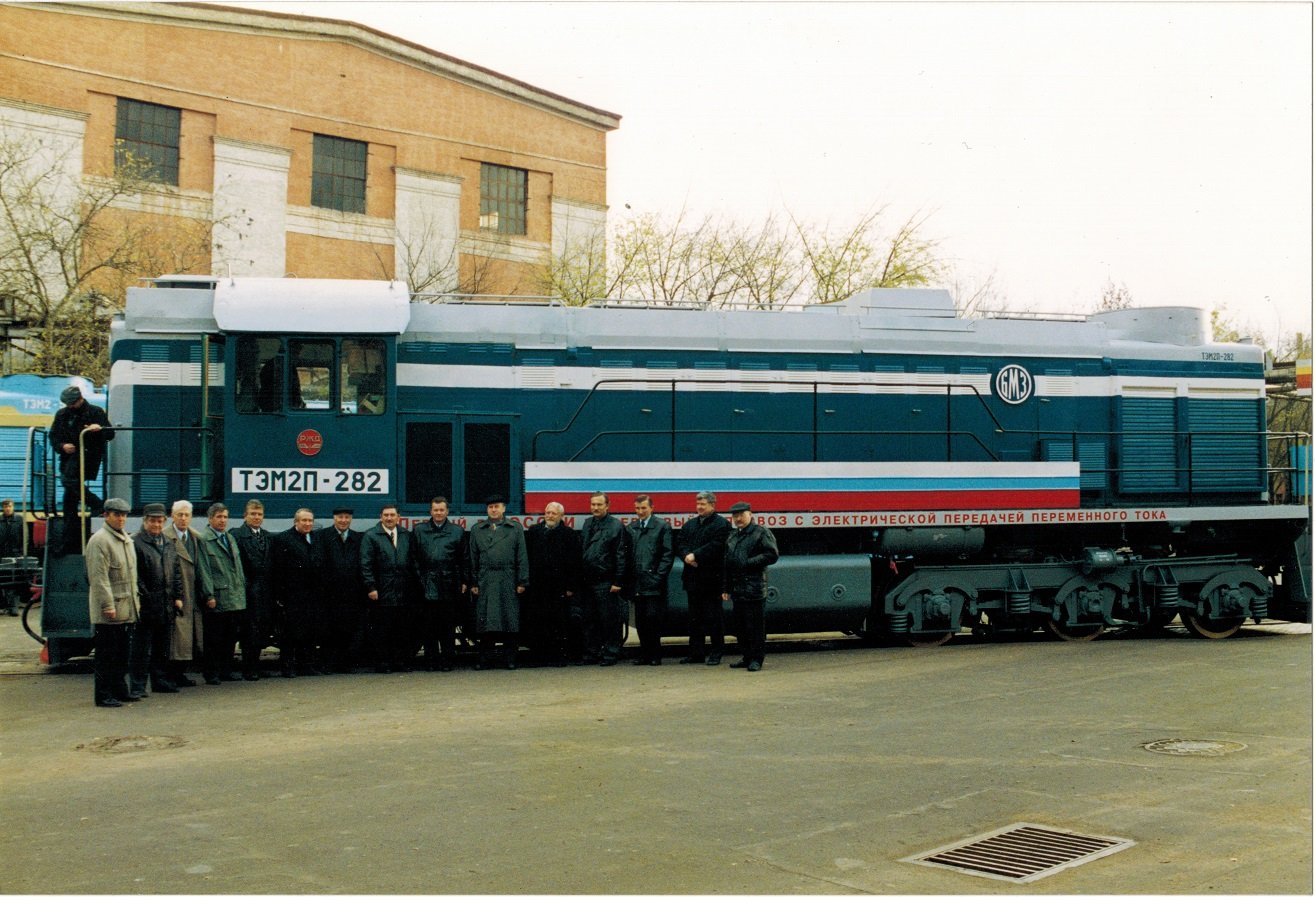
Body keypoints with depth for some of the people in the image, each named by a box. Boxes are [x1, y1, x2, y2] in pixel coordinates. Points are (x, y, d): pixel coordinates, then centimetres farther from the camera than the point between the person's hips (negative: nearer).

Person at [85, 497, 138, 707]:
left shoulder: (126, 539, 16)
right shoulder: (99, 540, -12)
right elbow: (99, 577, -17)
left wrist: (134, 601, 19)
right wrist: (108, 605, -21)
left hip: (127, 609, 9)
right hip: (108, 611, -9)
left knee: (123, 653, 14)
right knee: (106, 654, -3)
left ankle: (120, 690, 23)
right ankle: (103, 695, 2)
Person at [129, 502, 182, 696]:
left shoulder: (168, 544, 16)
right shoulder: (135, 542, -7)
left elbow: (177, 571, 18)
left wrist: (178, 596, 11)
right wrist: (138, 596, -16)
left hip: (167, 605, 7)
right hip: (146, 605, -7)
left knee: (162, 647, 14)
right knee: (141, 648, -2)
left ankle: (160, 680, 23)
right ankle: (137, 685, 3)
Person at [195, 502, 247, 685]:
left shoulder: (230, 538, 18)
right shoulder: (203, 540, -6)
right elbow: (203, 571, -10)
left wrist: (242, 590, 15)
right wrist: (209, 596, -14)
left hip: (236, 599, 7)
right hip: (217, 598, -7)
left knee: (231, 637, 11)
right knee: (213, 639, 0)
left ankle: (227, 670, 19)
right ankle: (212, 674, 6)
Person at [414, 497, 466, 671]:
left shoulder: (457, 531, 8)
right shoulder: (419, 531, 9)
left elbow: (463, 559, 8)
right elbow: (414, 558, 8)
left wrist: (463, 581, 3)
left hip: (449, 586, -1)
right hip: (427, 586, 1)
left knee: (448, 625, 3)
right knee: (428, 626, 4)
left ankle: (447, 660, 11)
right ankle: (431, 659, 11)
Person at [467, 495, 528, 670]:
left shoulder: (515, 529, 9)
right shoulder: (477, 530, 13)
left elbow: (522, 557, 5)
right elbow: (473, 558, 11)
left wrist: (522, 582, -2)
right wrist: (473, 583, 4)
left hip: (508, 582, -1)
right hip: (485, 582, 1)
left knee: (510, 621, 0)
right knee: (485, 621, 0)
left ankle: (509, 658, 7)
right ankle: (485, 658, 7)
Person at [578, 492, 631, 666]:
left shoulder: (616, 526, -4)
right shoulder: (587, 524, 13)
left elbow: (621, 555, -8)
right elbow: (581, 551, 13)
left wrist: (618, 581, -12)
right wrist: (579, 578, 8)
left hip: (605, 582, -6)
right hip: (587, 580, 6)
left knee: (609, 620, -1)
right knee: (588, 620, 10)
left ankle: (610, 654, 6)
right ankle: (591, 653, 18)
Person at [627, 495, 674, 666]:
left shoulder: (662, 526, 1)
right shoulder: (631, 528, 12)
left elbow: (668, 554, -3)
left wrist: (658, 577, -10)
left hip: (653, 581, -4)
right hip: (637, 582, 4)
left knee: (653, 618, -7)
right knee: (640, 620, 6)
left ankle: (655, 656, 1)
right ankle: (644, 654, 13)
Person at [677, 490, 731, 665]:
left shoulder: (721, 524, -5)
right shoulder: (689, 524, 17)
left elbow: (716, 546, -16)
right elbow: (682, 544, 11)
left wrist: (695, 556, -17)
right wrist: (687, 556, -11)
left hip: (711, 578, -6)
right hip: (693, 578, 6)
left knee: (713, 617, -2)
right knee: (695, 617, 9)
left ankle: (716, 652, 5)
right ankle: (696, 653, 14)